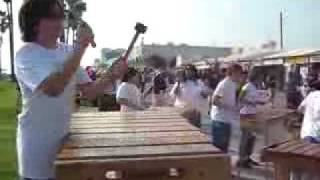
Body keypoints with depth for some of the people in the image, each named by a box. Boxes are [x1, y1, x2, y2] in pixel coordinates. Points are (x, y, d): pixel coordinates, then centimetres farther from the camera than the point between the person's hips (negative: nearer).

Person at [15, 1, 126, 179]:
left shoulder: (68, 52, 2)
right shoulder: (26, 55, -17)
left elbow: (89, 91, -1)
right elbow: (54, 88, -35)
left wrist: (111, 76, -19)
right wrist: (80, 47, -32)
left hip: (64, 137, 6)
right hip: (37, 142, -6)